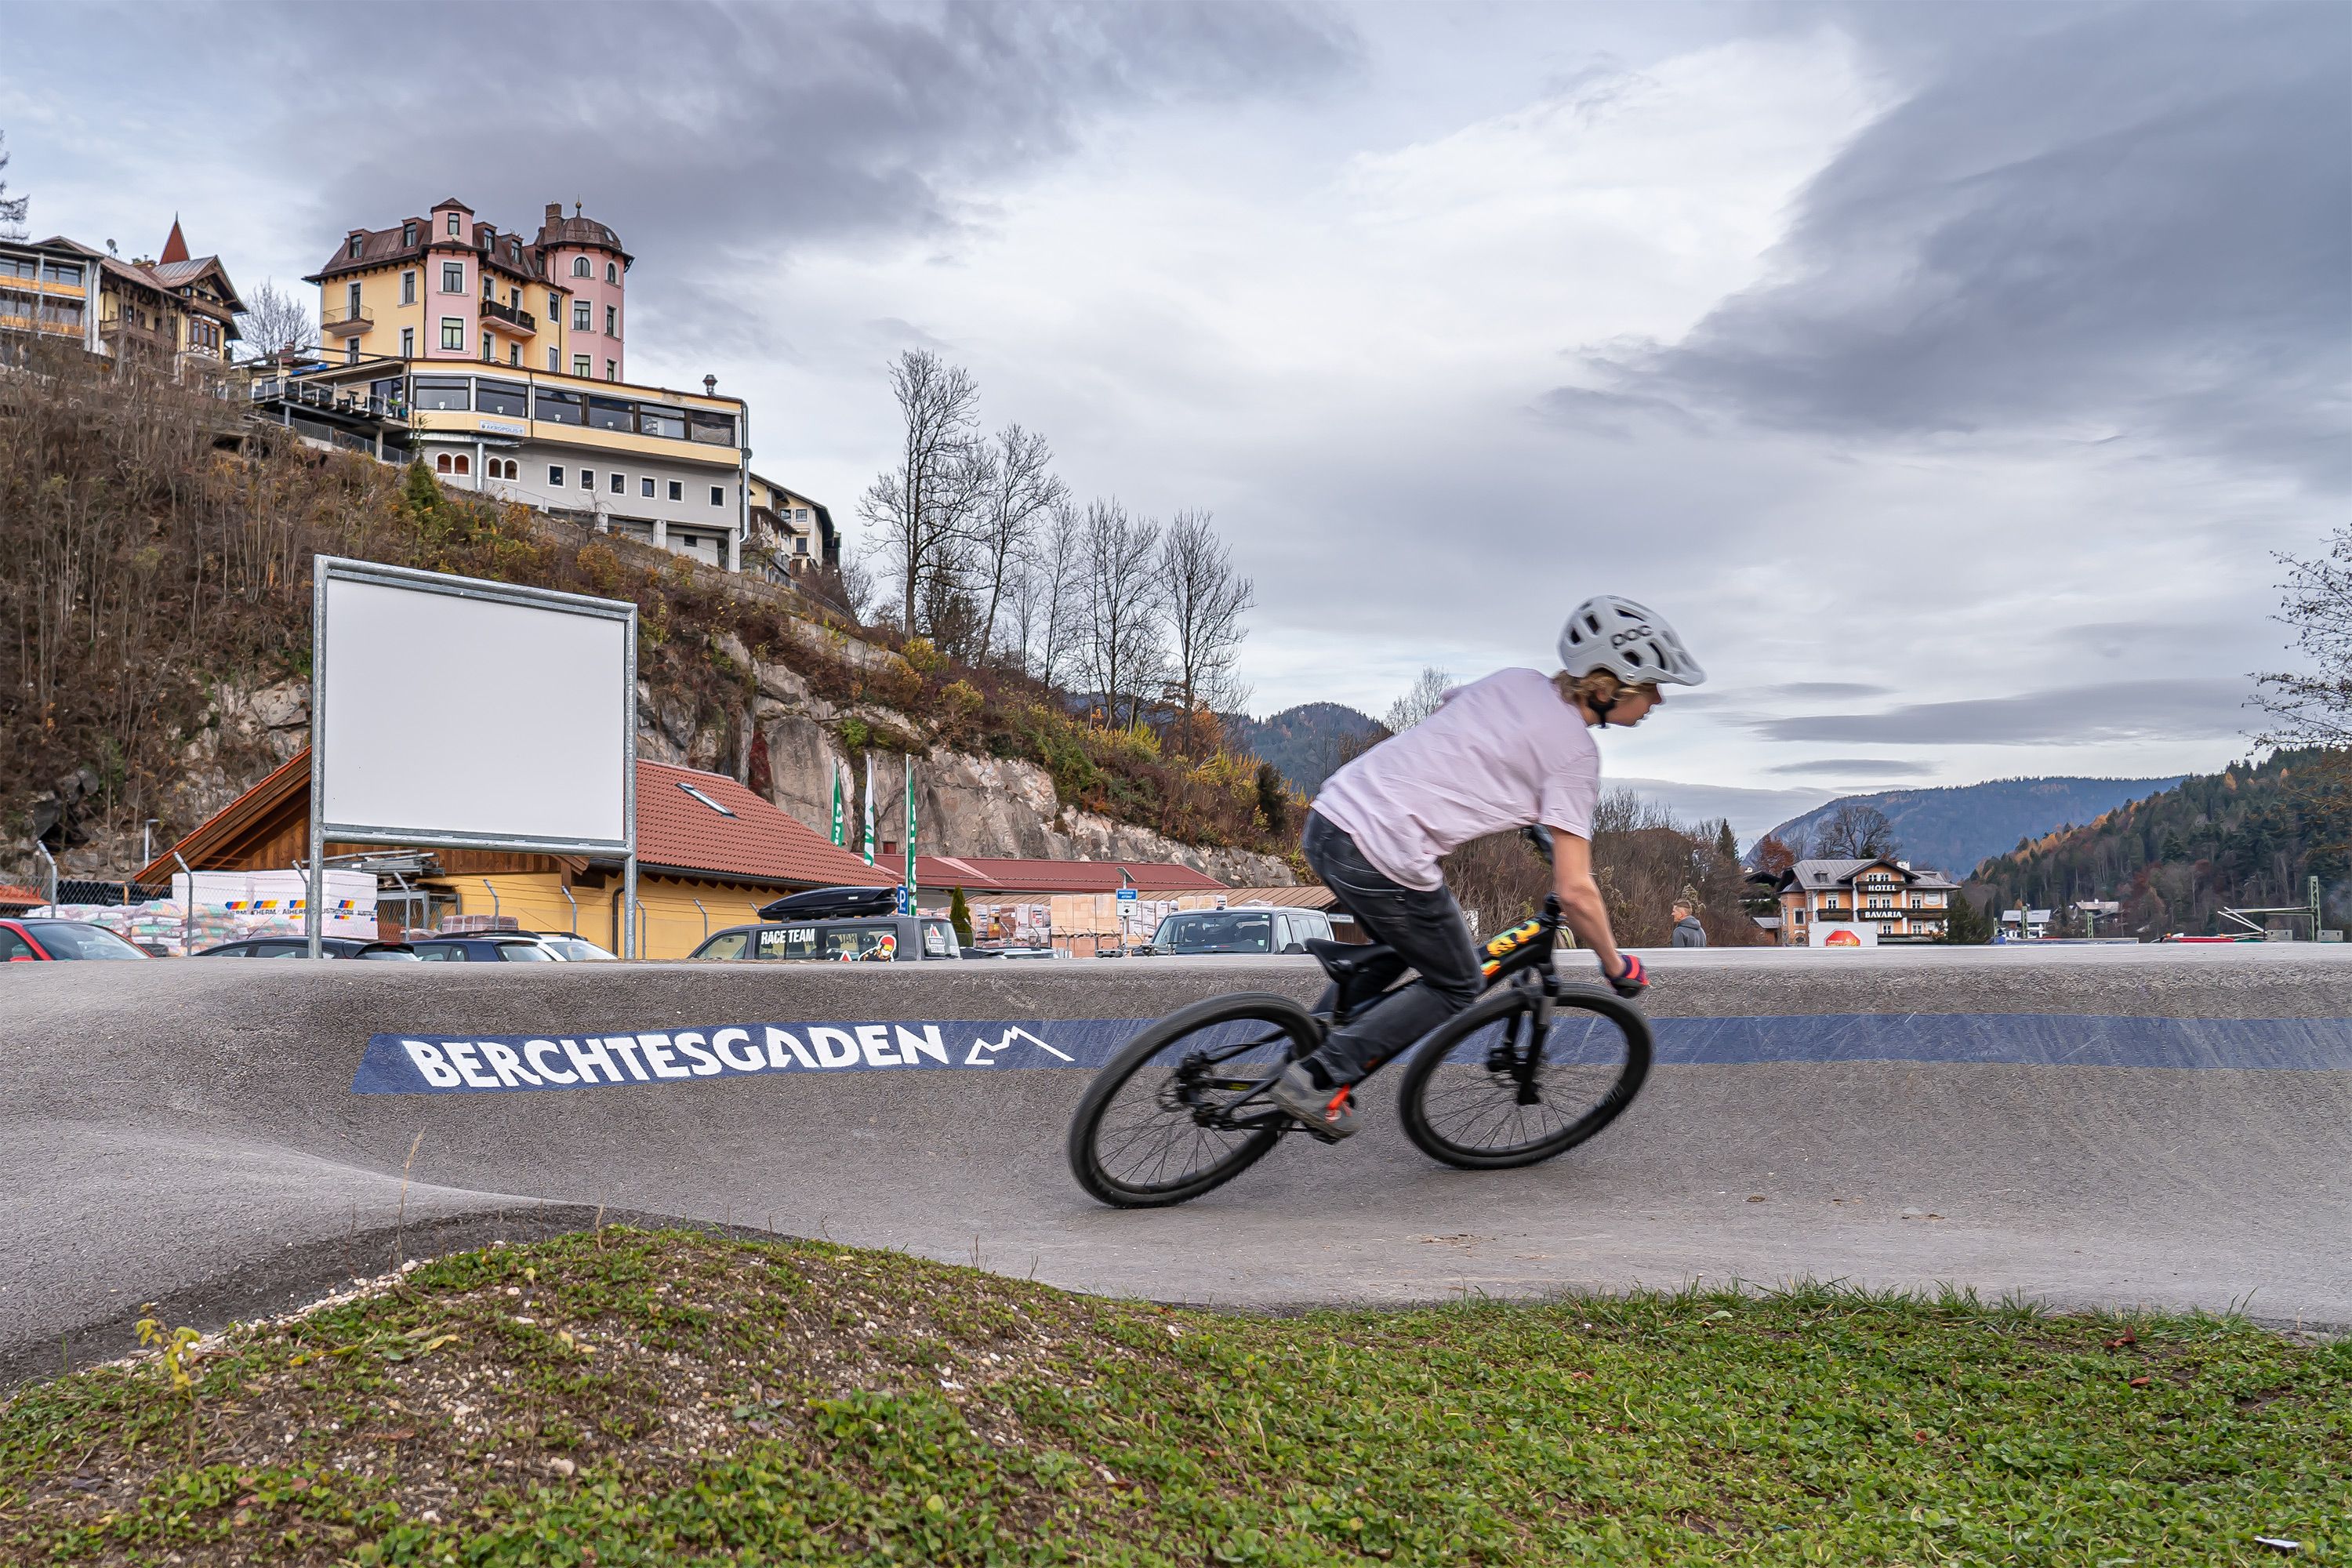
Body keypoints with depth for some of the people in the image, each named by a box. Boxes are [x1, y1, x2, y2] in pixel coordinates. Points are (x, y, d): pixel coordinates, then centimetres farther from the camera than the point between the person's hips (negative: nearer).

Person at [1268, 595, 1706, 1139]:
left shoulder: (1514, 681, 13)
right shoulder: (1575, 753, -7)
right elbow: (1575, 893, -8)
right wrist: (1617, 968, 9)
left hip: (1326, 817, 8)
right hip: (1383, 859, -8)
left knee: (1391, 950, 31)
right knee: (1458, 989, 13)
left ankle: (1307, 1068, 29)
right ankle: (1319, 1077, 4)